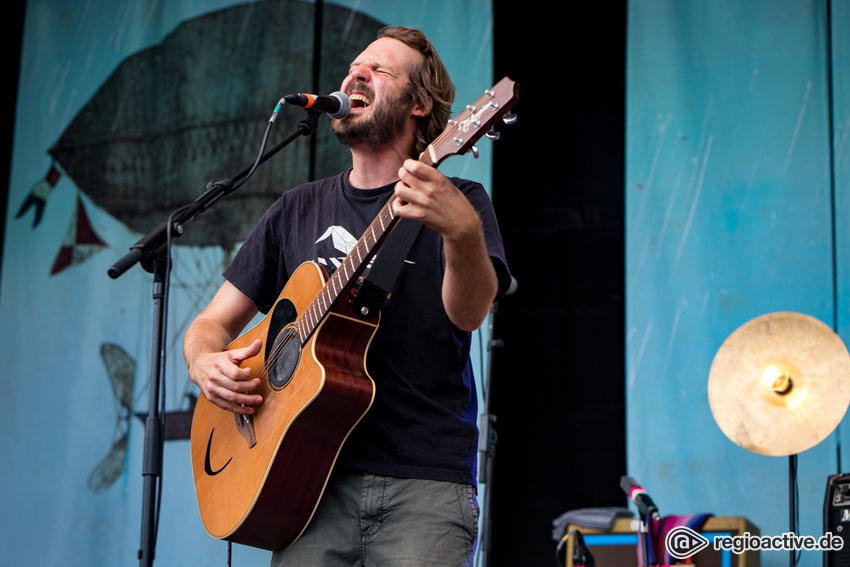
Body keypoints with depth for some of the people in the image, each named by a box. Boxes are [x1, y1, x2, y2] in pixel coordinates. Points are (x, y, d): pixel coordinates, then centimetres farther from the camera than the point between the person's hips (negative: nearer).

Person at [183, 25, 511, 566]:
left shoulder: (458, 201, 5)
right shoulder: (299, 210, 17)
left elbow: (468, 314, -14)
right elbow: (212, 324, 19)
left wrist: (462, 231, -34)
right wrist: (206, 366, -4)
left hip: (424, 484, -3)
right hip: (316, 479, 3)